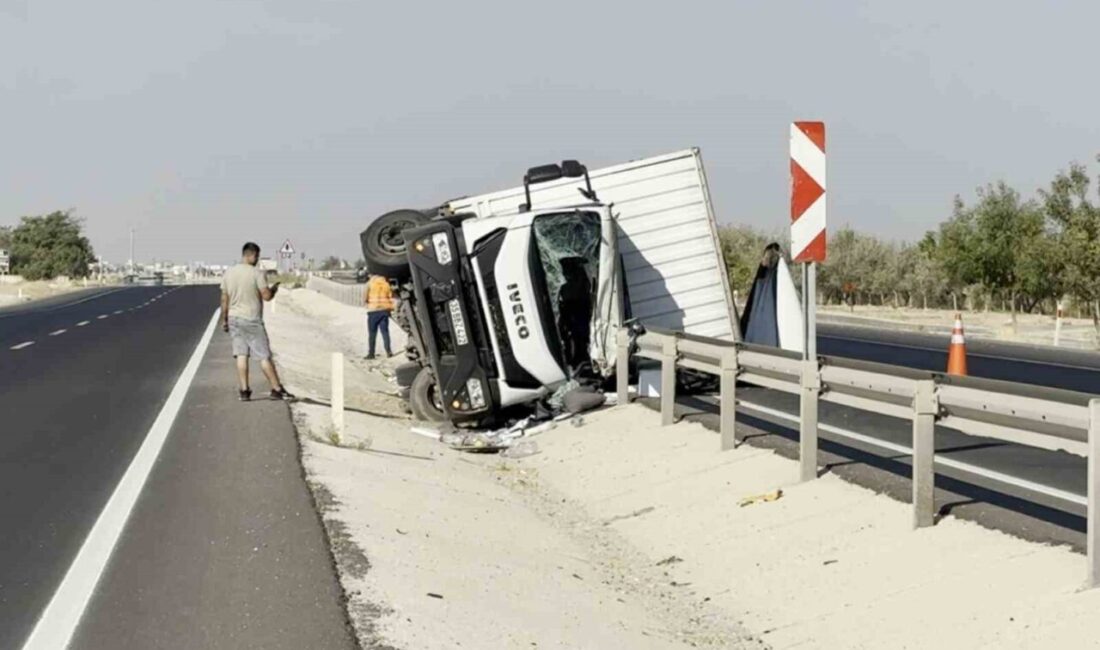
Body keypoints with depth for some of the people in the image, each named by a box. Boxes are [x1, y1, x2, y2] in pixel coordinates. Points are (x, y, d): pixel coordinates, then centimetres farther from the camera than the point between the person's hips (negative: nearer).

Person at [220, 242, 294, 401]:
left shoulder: (228, 274, 6)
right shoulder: (257, 274, -12)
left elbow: (224, 299, 9)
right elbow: (266, 296, -14)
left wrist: (224, 319, 16)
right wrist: (274, 288, 7)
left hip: (234, 318, 5)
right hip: (252, 320, -5)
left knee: (241, 355, 7)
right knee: (264, 356, -1)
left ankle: (244, 391, 4)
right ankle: (277, 389, 3)